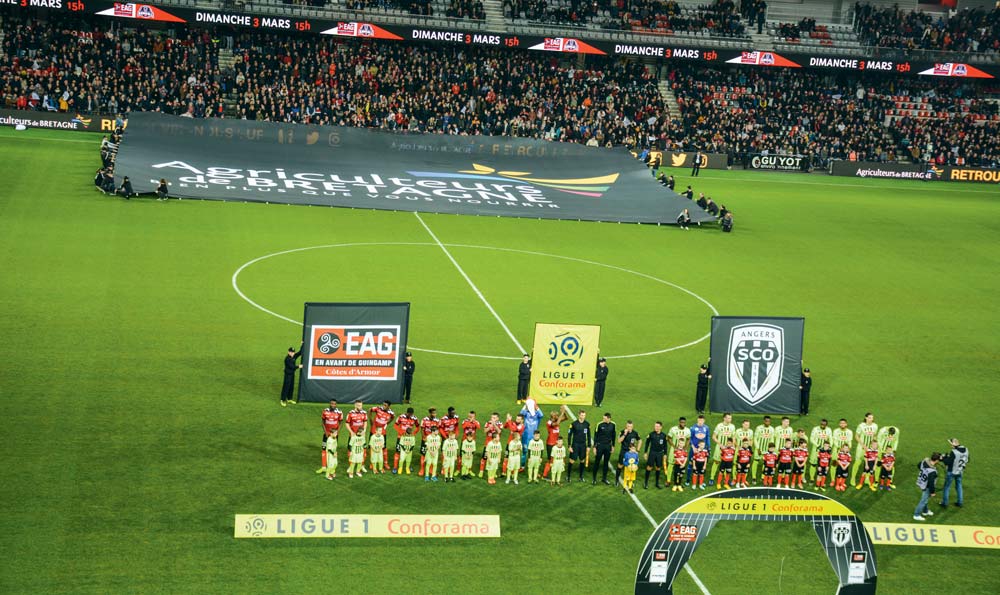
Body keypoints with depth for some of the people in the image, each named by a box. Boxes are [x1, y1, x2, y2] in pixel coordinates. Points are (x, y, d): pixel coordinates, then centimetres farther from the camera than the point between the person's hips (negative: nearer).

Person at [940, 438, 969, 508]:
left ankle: (944, 503, 17)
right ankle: (960, 502, 27)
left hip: (951, 472, -6)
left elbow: (947, 462, -26)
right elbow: (967, 460, 7)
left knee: (947, 487, 9)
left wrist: (944, 457, -9)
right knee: (959, 486, 21)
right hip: (960, 472, 6)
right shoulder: (966, 450, -6)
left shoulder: (954, 452, -29)